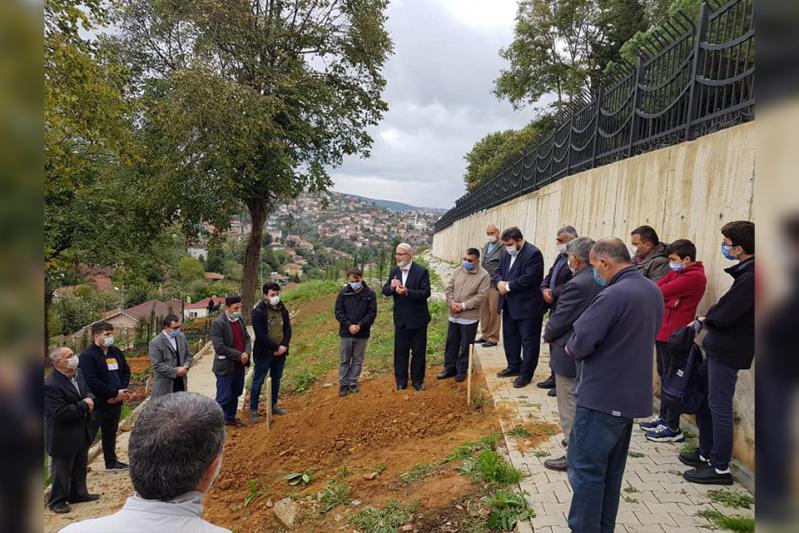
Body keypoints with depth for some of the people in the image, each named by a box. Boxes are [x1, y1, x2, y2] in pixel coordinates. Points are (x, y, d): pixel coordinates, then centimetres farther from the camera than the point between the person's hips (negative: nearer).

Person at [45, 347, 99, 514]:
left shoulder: (78, 373, -1)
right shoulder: (51, 385, -26)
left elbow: (88, 392, 11)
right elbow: (60, 413, -29)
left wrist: (90, 399, -12)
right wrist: (83, 406, -23)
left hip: (82, 433, 8)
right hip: (63, 437, -8)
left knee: (80, 467, 23)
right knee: (61, 471, 11)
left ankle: (78, 493, 40)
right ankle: (57, 501, 30)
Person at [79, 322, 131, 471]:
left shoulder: (116, 352, 10)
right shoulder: (88, 355, -14)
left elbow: (126, 371, 13)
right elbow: (92, 382, -22)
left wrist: (123, 391, -5)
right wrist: (115, 394, -19)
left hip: (115, 402, 8)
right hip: (97, 403, -7)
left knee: (111, 433, 19)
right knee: (88, 436, 0)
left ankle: (111, 462, 31)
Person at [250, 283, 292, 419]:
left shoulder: (283, 310, 5)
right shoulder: (258, 312, -14)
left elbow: (288, 329, 6)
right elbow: (261, 335, -18)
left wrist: (284, 346, -10)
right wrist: (276, 348, -17)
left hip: (280, 352, 6)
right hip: (264, 353, -6)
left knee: (276, 380, 17)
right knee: (258, 381, 4)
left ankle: (273, 405, 31)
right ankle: (253, 409, 15)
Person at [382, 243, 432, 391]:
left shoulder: (421, 271, -11)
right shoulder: (394, 271, 3)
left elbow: (426, 293, -18)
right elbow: (385, 291, 3)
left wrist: (407, 292, -30)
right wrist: (391, 286, -20)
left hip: (418, 319, -3)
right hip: (401, 319, 4)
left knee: (419, 351, 9)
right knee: (400, 351, 10)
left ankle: (417, 381, 23)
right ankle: (401, 381, 22)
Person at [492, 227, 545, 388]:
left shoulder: (533, 254, -17)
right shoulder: (507, 254, 9)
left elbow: (529, 278, -25)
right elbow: (498, 271, 14)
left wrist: (508, 286, -18)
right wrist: (500, 282, -9)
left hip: (527, 306, -8)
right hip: (510, 305, 9)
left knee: (528, 341, 4)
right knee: (510, 337, 18)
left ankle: (526, 374, 13)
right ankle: (514, 366, 34)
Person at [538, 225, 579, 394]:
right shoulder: (561, 256, 13)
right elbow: (549, 276, 16)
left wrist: (553, 293, -17)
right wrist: (544, 289, -4)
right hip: (555, 307, 9)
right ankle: (555, 376, 32)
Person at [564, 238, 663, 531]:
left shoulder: (613, 295, -23)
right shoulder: (653, 291, 7)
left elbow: (578, 345, -24)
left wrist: (571, 346, -3)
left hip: (602, 397, -9)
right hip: (632, 394, 9)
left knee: (586, 470, 3)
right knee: (611, 470, 19)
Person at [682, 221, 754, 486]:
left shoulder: (749, 277, -22)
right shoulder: (746, 272, 8)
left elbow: (723, 315, -23)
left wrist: (705, 319, -5)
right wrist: (708, 320, -2)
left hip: (727, 351, -9)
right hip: (718, 346, 9)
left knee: (719, 407, 2)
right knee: (703, 400, 18)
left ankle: (720, 468, 15)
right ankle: (706, 454, 33)